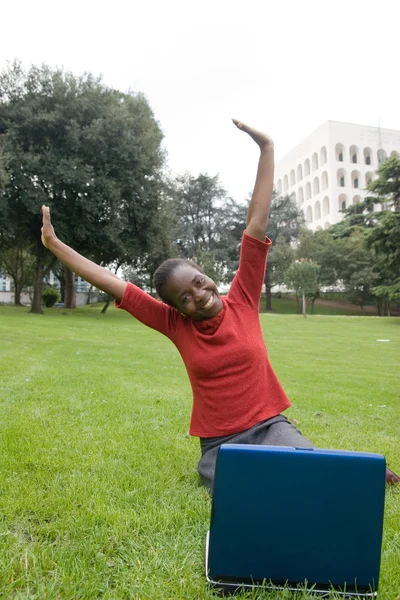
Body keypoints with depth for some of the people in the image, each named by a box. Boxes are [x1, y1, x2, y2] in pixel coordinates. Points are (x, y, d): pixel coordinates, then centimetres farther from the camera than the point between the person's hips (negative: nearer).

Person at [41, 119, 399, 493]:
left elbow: (256, 224, -7)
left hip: (269, 425, 0)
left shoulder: (243, 301, -3)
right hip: (219, 443, 1)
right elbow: (113, 284, -1)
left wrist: (265, 148, -6)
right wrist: (55, 245, 1)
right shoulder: (174, 324, -2)